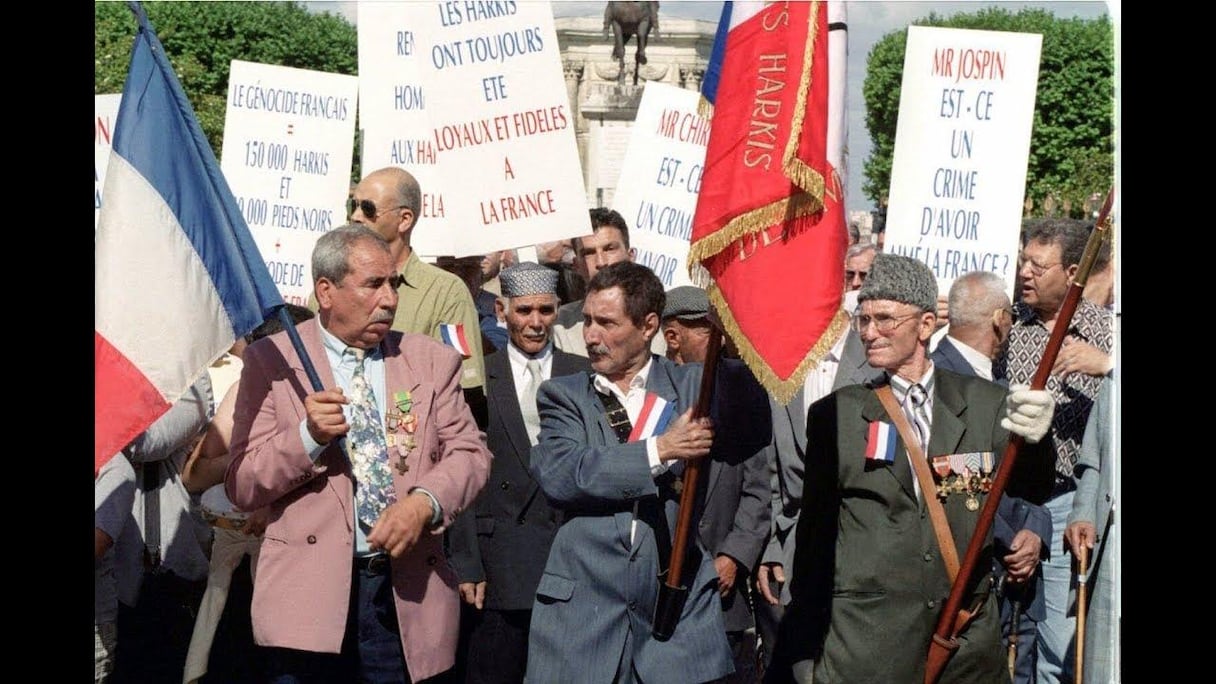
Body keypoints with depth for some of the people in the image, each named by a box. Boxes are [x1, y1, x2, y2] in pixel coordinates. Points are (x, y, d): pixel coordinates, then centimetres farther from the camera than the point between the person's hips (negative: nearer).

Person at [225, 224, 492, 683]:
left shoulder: (432, 360, 10)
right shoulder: (272, 360, 2)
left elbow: (469, 452, 5)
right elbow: (241, 486, -1)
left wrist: (424, 501, -15)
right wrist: (308, 436, -18)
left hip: (408, 592, 2)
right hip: (310, 589, -2)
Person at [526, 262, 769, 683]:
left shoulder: (694, 386, 9)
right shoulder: (563, 396, 7)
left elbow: (757, 430, -5)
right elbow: (556, 474, -11)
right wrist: (658, 450, -15)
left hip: (679, 605, 0)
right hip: (582, 610, 0)